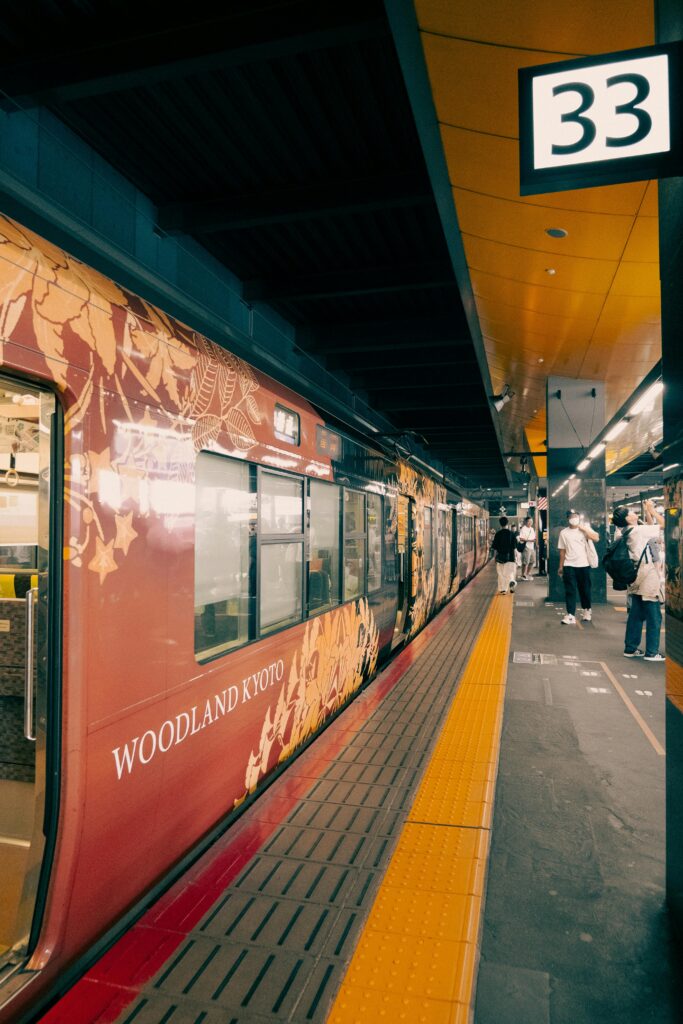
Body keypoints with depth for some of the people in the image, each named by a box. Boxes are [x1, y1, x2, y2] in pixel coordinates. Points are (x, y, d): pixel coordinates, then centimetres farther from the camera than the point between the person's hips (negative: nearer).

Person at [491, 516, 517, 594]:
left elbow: (495, 548, 0)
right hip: (510, 557, 0)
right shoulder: (512, 534, -3)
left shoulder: (498, 534, -2)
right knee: (509, 572, 4)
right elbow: (515, 548, -2)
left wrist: (495, 557, 9)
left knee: (501, 574, 11)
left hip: (500, 557, 1)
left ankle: (502, 589, 13)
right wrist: (515, 558, 5)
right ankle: (511, 581, -26)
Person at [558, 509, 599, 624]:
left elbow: (596, 538, -14)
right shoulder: (564, 533, 4)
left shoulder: (585, 528, 1)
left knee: (585, 589, 10)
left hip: (584, 565, -1)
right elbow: (562, 550, 7)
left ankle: (587, 610, 32)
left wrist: (584, 529, -17)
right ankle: (570, 615, -5)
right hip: (569, 566, 1)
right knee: (570, 591, -4)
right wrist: (561, 566, 8)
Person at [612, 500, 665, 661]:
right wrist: (651, 509, 0)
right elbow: (662, 524, -10)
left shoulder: (627, 533, 10)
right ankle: (651, 652, 3)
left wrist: (647, 511, 13)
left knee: (636, 614, 13)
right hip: (648, 575, -9)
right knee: (654, 616, -1)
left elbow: (650, 525, 23)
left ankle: (631, 648, 18)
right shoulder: (639, 530, -16)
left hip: (637, 576, 9)